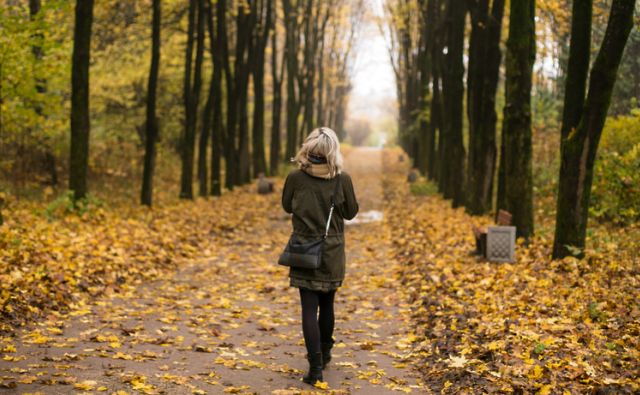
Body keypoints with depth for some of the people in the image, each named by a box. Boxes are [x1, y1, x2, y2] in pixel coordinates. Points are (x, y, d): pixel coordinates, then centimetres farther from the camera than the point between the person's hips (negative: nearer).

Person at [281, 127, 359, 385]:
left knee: (309, 308, -1)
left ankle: (316, 367, -8)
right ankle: (323, 353, 36)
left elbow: (287, 207, 7)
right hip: (332, 254, 1)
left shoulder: (296, 178, -11)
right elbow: (351, 212, 3)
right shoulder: (342, 179, -11)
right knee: (326, 304, 19)